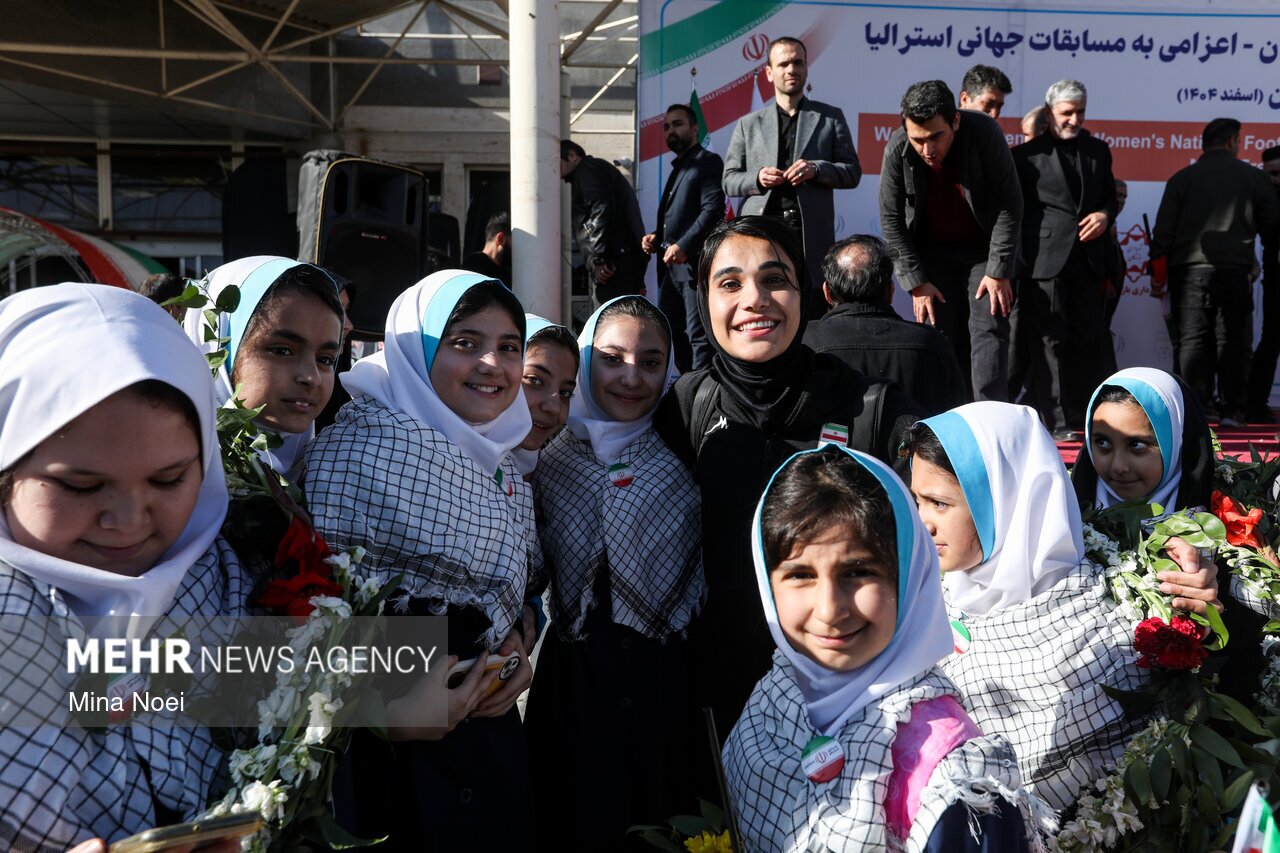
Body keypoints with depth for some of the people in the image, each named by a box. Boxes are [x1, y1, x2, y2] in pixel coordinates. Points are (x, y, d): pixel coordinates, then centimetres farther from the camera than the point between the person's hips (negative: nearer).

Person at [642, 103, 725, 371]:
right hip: (670, 266, 9)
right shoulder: (677, 168, 24)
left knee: (699, 336, -8)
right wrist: (657, 238, 7)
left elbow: (713, 209, -15)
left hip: (695, 264, -9)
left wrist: (683, 245, -23)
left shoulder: (708, 161, -2)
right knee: (670, 334, 10)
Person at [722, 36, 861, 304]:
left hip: (812, 235, 0)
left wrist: (817, 169, -8)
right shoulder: (749, 124, 16)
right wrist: (756, 178, -7)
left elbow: (852, 172, 11)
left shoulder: (830, 117, 14)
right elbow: (729, 180, 14)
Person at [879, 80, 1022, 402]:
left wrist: (998, 271, -16)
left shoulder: (984, 133, -22)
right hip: (933, 252, 1)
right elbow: (891, 219, -9)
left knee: (989, 332, -10)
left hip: (984, 249, -1)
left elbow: (1009, 203, -15)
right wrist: (916, 282, -11)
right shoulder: (897, 149, -18)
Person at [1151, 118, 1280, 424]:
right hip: (1235, 270, 0)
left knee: (1192, 339, 3)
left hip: (1189, 271, 1)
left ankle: (1197, 406, -1)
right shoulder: (1254, 177, 6)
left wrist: (1158, 273, 3)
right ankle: (1233, 408, 5)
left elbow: (1163, 231, 0)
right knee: (1233, 341, 6)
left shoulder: (1182, 178, 6)